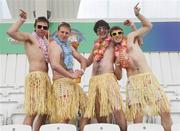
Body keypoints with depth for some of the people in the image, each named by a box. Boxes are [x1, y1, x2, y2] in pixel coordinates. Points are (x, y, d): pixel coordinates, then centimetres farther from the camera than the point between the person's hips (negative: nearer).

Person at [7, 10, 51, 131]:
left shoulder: (46, 41, 23)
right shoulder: (29, 37, 2)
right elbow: (10, 32, -14)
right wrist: (21, 20, -3)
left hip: (45, 77, 8)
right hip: (35, 76, -8)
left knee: (44, 111, 10)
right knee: (32, 111, -15)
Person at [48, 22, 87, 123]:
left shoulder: (68, 46, 18)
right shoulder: (54, 44, -8)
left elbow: (83, 60, 21)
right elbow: (55, 65, -23)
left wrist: (82, 70, 0)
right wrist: (71, 75, -19)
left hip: (72, 82, 9)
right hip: (61, 82, -9)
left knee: (86, 108, 8)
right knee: (63, 117, -12)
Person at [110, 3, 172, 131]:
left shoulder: (131, 37, 10)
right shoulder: (116, 53, 15)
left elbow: (148, 26, 8)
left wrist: (138, 14, -4)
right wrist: (117, 63, -3)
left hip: (148, 77, -1)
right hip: (133, 82, 2)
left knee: (165, 110, -5)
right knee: (137, 118, -4)